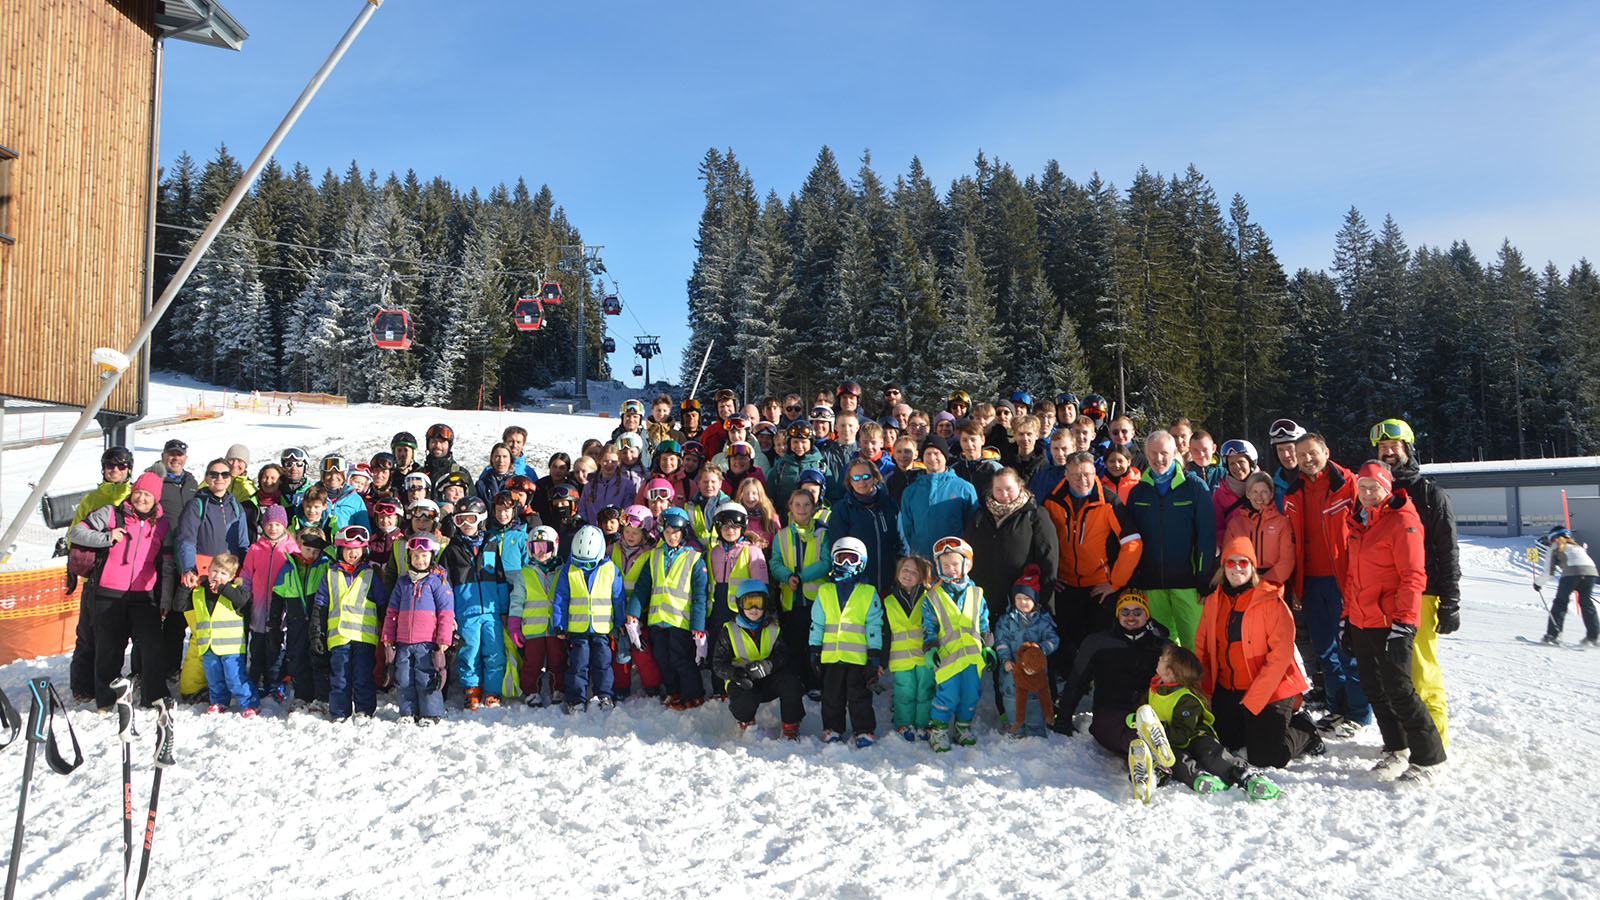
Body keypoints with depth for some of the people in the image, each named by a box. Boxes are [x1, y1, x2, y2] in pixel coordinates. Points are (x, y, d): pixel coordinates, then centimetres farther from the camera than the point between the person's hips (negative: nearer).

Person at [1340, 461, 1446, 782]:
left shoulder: (1402, 521, -10)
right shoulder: (1359, 522, 14)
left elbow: (1413, 577, -14)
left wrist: (1403, 622, -19)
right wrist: (1346, 615, 18)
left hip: (1391, 623, -8)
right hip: (1361, 622, 8)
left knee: (1398, 690, -7)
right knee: (1374, 689, 12)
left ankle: (1429, 759, 5)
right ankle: (1395, 750, 24)